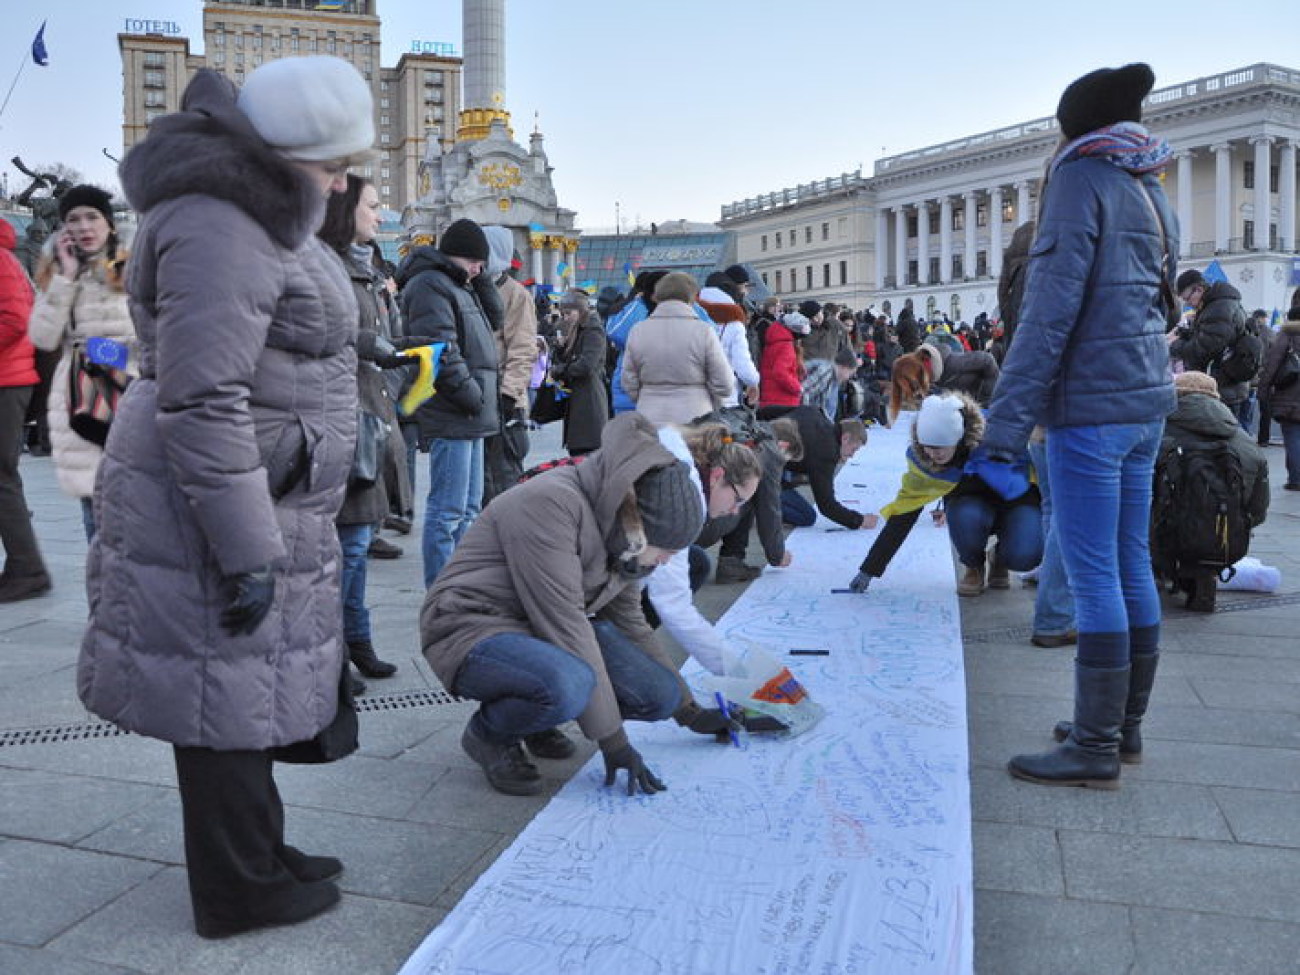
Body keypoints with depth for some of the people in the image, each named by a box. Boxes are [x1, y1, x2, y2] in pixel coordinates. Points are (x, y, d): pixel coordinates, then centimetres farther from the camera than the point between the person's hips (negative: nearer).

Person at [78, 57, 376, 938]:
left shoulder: (253, 211, 14)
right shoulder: (220, 231, -19)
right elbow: (202, 402, -25)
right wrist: (248, 552, -23)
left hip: (266, 495, 10)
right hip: (220, 504, -10)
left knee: (249, 689, 18)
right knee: (232, 697, 3)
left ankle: (254, 854, 34)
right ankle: (239, 890, 19)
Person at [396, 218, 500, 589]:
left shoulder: (459, 287, 24)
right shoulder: (429, 285, -9)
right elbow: (440, 348, -20)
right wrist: (471, 393, -19)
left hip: (468, 418, 11)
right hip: (450, 417, -11)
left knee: (469, 508, 15)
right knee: (447, 511, -8)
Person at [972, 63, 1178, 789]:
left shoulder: (1082, 179, -7)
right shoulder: (1154, 193, 18)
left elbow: (1050, 311, -17)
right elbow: (1158, 305, 18)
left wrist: (1003, 431, -19)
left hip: (1091, 405, -8)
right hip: (1147, 400, 9)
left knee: (1093, 576, -4)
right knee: (1132, 565, 13)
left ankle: (1097, 751, 3)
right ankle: (1125, 723, 24)